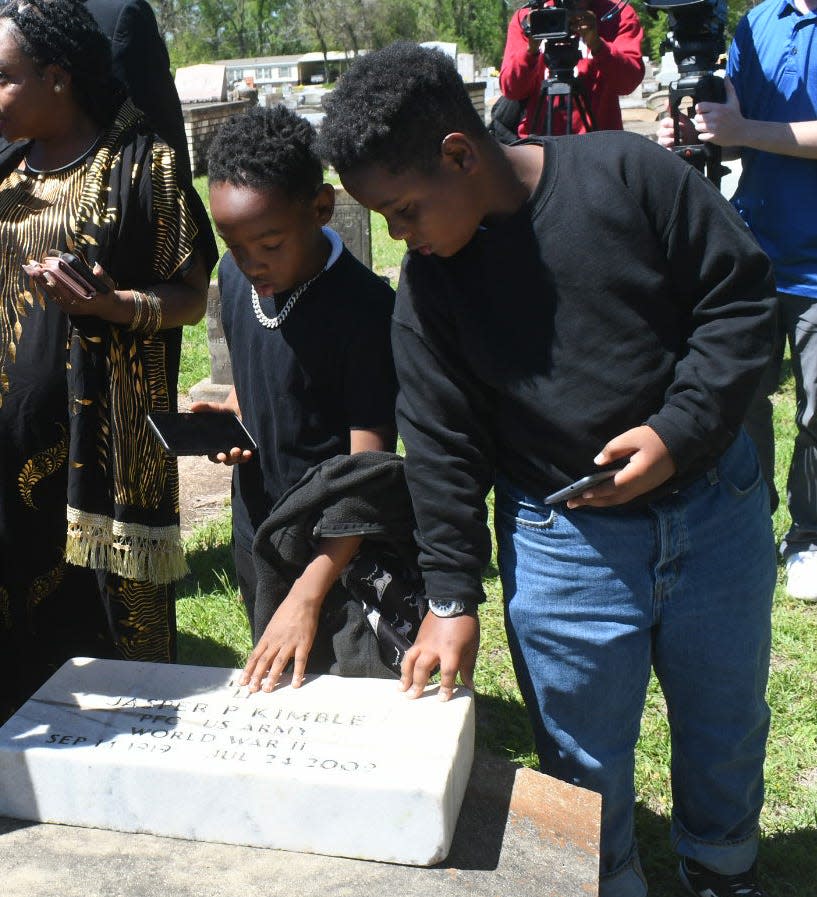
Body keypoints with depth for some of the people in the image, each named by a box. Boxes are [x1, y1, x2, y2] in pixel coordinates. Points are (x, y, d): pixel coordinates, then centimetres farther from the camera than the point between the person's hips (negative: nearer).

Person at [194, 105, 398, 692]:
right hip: (254, 533, 7)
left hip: (332, 550, -7)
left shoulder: (364, 308, -24)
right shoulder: (235, 277, -2)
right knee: (267, 685, 23)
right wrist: (231, 414, -5)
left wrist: (308, 596, -30)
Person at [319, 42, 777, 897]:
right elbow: (442, 443, -3)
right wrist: (451, 597, -6)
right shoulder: (426, 283, -6)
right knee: (586, 772, 8)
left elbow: (741, 292, -7)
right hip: (563, 543, 0)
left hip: (713, 503, 1)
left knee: (726, 737, 20)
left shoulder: (625, 173, -13)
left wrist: (680, 429, -19)